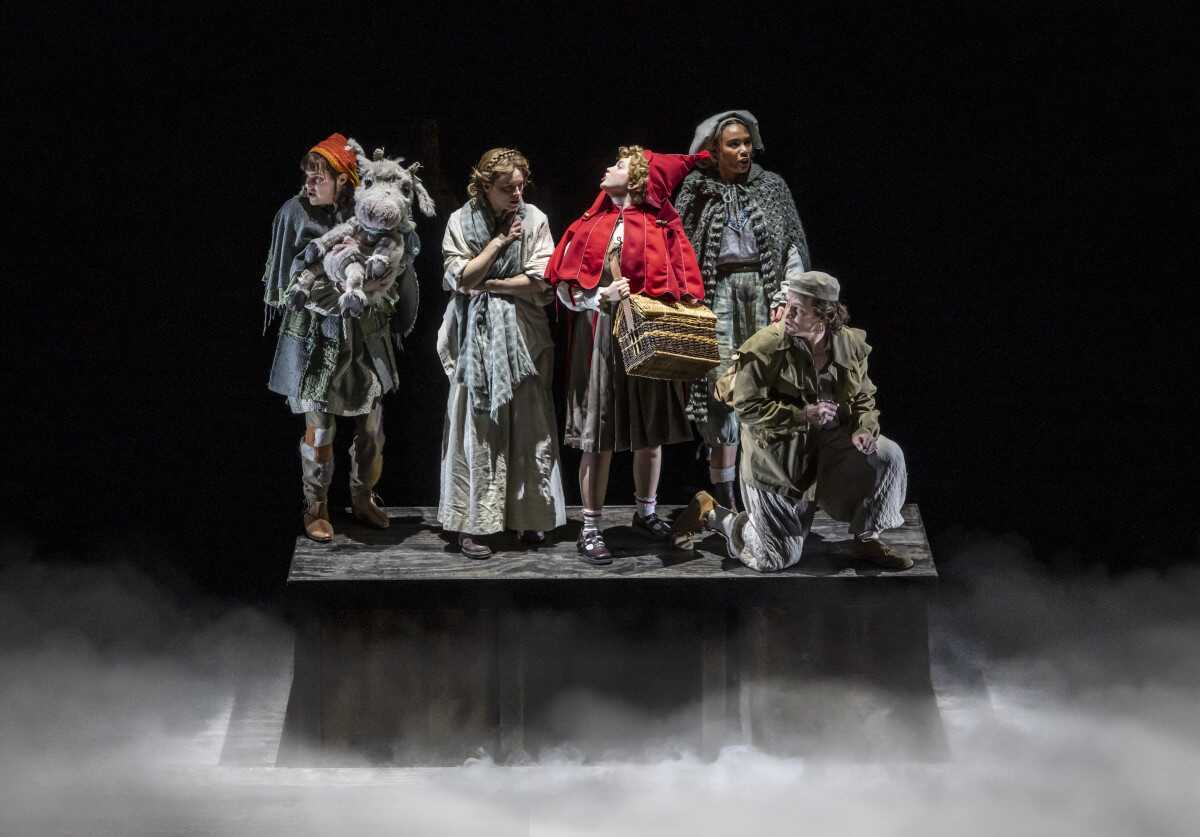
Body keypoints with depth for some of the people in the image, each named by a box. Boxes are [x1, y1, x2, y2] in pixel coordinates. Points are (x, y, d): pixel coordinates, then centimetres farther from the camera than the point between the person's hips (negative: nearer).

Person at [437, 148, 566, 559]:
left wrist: (489, 283, -8)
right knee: (478, 430, -1)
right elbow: (460, 278, -8)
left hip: (522, 339, 1)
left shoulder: (534, 220, 1)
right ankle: (472, 523, 1)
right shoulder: (461, 222, 2)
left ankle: (529, 516, 11)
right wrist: (500, 241, -9)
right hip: (476, 340, -1)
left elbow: (541, 282, -7)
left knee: (528, 428, 2)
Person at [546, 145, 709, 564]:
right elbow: (564, 287, 3)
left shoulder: (662, 229, 4)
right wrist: (601, 297, -14)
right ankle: (590, 529, 4)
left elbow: (684, 286, 1)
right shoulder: (590, 227, 6)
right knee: (599, 439, -2)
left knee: (651, 434, 10)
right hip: (601, 338, -1)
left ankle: (646, 513, 28)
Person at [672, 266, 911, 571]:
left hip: (830, 442, 5)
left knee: (889, 456, -19)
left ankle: (867, 539, 1)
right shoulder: (766, 346, -21)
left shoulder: (850, 344, -5)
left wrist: (864, 428, -13)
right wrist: (802, 415, -28)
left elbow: (864, 397, 8)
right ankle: (710, 513, 28)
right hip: (778, 452, -4)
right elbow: (747, 406, -20)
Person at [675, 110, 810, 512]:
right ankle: (723, 495, -4)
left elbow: (794, 245, 7)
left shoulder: (771, 186, 8)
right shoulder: (697, 190, 6)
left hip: (762, 287, 1)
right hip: (718, 289, -1)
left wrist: (785, 296, -3)